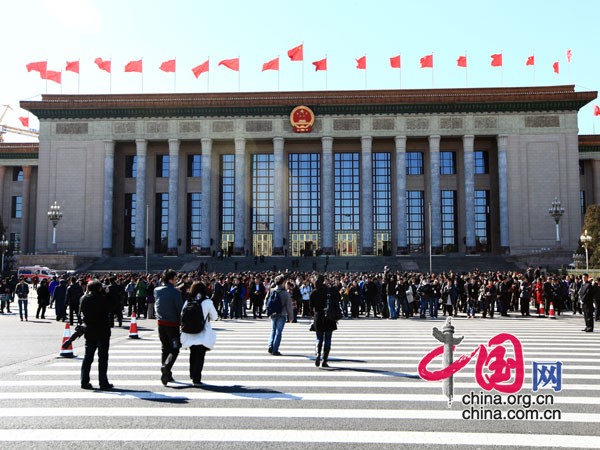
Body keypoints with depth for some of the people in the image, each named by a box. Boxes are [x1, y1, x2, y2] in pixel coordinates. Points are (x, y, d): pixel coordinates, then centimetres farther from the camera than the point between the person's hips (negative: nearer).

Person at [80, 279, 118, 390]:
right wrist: (107, 295, -2)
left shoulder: (84, 299, -1)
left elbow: (81, 312, 10)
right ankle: (103, 383, 3)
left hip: (89, 332, 4)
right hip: (103, 331, -4)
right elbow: (111, 308, -6)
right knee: (103, 357, 2)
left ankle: (84, 381, 15)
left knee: (88, 356, 13)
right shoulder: (103, 299, -14)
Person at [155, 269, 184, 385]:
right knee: (174, 350, 2)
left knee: (165, 349, 15)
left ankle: (166, 374, 17)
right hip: (173, 324, -6)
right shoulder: (175, 292, -15)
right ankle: (166, 367, -23)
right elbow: (180, 308, -13)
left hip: (161, 323, 6)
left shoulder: (157, 291, 2)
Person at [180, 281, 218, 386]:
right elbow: (214, 317, 1)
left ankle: (192, 375, 34)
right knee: (200, 356, 4)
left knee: (193, 355, 21)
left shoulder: (187, 302, 0)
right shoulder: (207, 302, -8)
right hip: (203, 335, -4)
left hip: (189, 335, 4)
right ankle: (196, 379, 0)